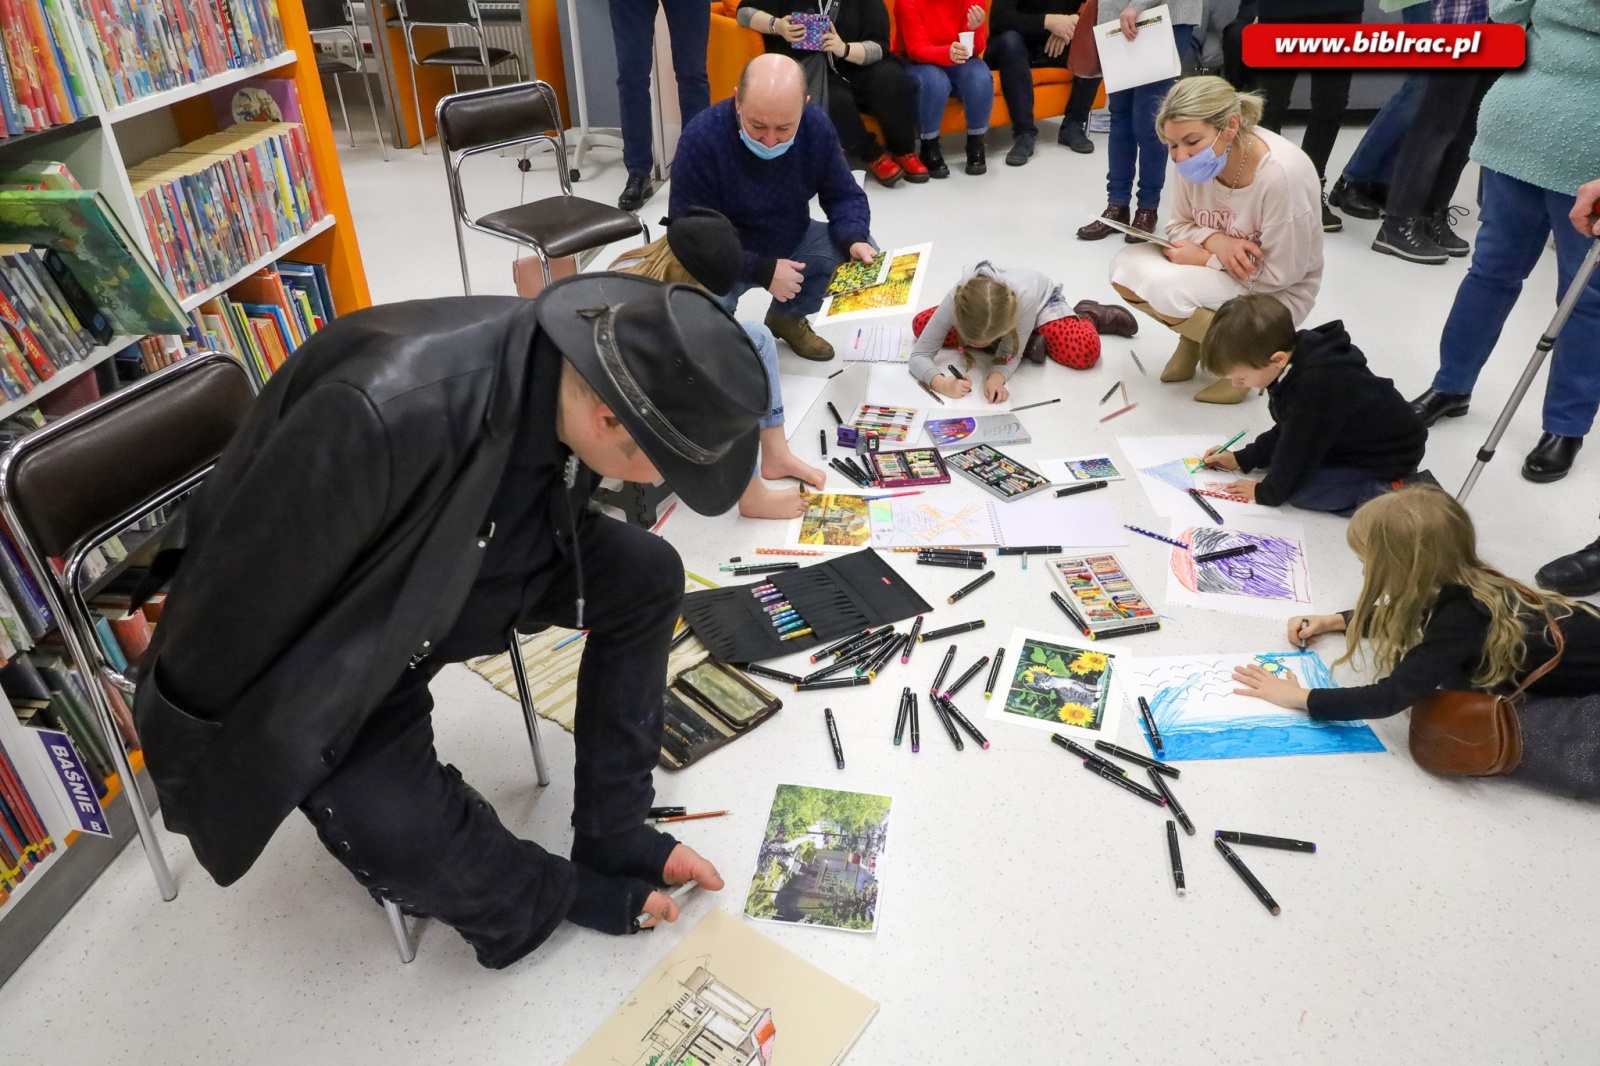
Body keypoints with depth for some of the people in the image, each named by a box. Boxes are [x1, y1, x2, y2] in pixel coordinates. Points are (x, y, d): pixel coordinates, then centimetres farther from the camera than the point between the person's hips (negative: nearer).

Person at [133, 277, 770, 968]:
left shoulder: (575, 366, -17)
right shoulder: (384, 413, -40)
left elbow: (550, 523, 3)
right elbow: (236, 603, -27)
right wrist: (189, 778, -11)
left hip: (463, 569, 6)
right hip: (325, 640, -6)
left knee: (646, 575, -7)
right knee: (398, 829, -27)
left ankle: (614, 839, 6)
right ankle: (571, 895, 5)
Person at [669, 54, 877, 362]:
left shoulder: (817, 126, -15)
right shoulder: (701, 138, -27)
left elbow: (844, 195, -4)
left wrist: (854, 240, -28)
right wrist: (763, 270, -33)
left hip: (793, 243, 5)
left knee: (865, 258, -16)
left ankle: (787, 317, 11)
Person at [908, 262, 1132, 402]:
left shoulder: (1025, 297, -46)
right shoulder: (956, 300, -41)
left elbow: (1012, 353, -33)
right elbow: (918, 355, -38)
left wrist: (997, 377, -55)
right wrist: (942, 383, -57)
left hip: (1041, 300, -4)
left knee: (1085, 352, -30)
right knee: (921, 324, -17)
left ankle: (1087, 316, 10)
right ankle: (1025, 341, -8)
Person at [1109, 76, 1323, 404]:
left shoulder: (1282, 174, -31)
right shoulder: (1196, 157, -14)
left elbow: (1280, 275, -23)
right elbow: (1180, 226, 0)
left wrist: (1206, 258, -20)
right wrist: (1214, 241, -22)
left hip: (1273, 295, -6)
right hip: (1217, 270, 7)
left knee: (1166, 288, -29)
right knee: (1125, 268, -11)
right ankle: (1195, 335, 12)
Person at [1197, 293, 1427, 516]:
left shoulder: (1313, 387, -36)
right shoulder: (1299, 361, -7)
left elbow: (1297, 448, -23)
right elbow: (1287, 431, 9)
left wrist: (1266, 493, -8)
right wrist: (1241, 459, 9)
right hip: (1361, 438, 10)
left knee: (1298, 490, -20)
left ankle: (1387, 490, -9)